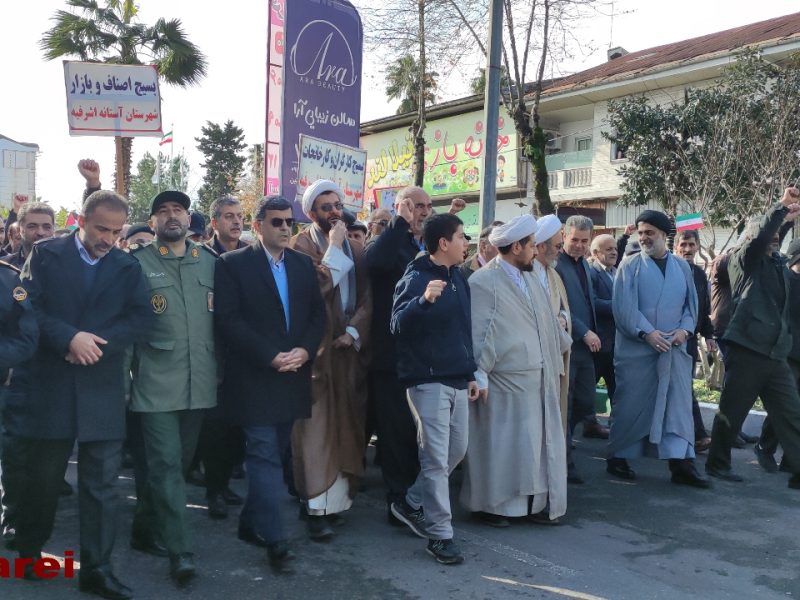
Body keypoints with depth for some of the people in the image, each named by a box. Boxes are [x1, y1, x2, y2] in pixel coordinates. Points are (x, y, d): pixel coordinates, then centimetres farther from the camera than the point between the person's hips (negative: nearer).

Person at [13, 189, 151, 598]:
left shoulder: (128, 266, 6)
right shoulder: (45, 254, 2)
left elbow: (140, 317, -2)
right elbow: (27, 307, -7)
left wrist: (96, 342, -16)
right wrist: (69, 338, -21)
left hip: (102, 387, 1)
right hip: (49, 383, -1)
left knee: (102, 482, 2)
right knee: (42, 475, 12)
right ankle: (29, 552, 34)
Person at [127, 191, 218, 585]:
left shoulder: (210, 261, 10)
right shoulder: (137, 262, 1)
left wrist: (221, 368, 8)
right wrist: (128, 369, -6)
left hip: (199, 380, 4)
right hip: (157, 382, -4)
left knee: (180, 460, 15)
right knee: (166, 463, -6)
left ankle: (145, 526, 35)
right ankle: (179, 550, 1)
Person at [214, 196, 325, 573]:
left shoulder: (304, 264, 12)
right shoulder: (233, 264, -4)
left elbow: (318, 314, 9)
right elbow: (228, 320, -12)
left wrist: (304, 350, -10)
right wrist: (271, 357, -18)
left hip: (293, 376, 5)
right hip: (255, 377, -5)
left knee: (274, 455, 12)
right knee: (266, 457, -5)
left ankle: (251, 523, 27)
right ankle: (275, 540, 0)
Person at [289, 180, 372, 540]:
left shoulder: (356, 249, 14)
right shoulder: (301, 245, -3)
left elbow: (367, 298, 7)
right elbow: (314, 288, -19)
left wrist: (354, 331, -8)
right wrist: (334, 247, -14)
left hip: (349, 348, 5)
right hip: (316, 349, -5)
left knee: (346, 426, 7)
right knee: (316, 427, -6)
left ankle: (339, 495, 16)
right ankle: (317, 507, -3)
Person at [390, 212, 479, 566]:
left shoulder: (458, 279, 12)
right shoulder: (416, 279, -12)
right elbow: (398, 325, -25)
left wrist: (470, 373, 17)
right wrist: (423, 300, -41)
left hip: (456, 379, 8)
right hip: (428, 380, -8)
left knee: (457, 450, 15)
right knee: (436, 458, -4)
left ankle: (412, 503, 31)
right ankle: (440, 534, 6)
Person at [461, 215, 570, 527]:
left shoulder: (530, 279, 14)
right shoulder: (484, 282, -12)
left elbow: (549, 321, 22)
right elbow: (479, 332, -15)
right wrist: (480, 375, -17)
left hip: (539, 379, 8)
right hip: (505, 382, -8)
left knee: (540, 442, 11)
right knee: (500, 444, 1)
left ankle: (536, 502, 23)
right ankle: (491, 505, 15)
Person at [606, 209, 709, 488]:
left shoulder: (682, 266, 10)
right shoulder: (630, 265, -3)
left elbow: (691, 303, 10)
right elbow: (624, 306, -11)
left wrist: (685, 329, -8)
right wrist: (647, 333, -19)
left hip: (674, 349, 4)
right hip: (636, 348, -3)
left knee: (679, 403, -1)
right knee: (630, 404, 3)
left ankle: (681, 463, 1)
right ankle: (617, 457, 16)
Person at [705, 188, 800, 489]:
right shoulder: (744, 261, -1)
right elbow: (759, 237, -16)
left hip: (776, 354, 7)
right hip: (746, 351, -7)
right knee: (731, 412, 4)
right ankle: (717, 463, 18)